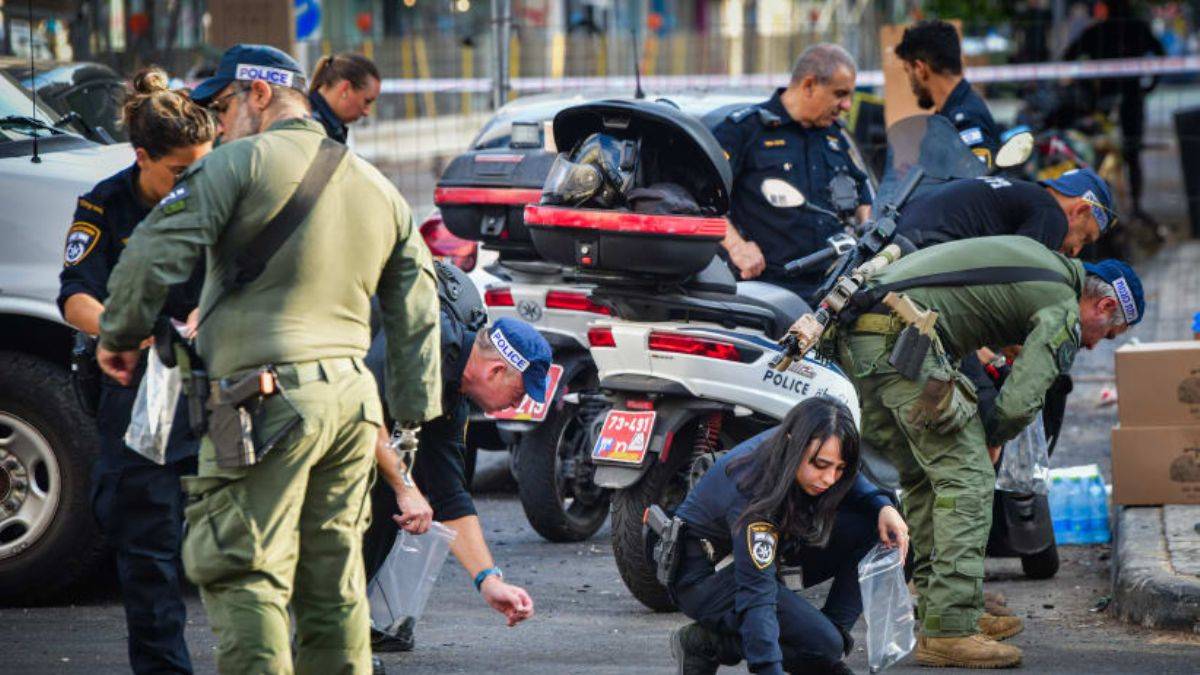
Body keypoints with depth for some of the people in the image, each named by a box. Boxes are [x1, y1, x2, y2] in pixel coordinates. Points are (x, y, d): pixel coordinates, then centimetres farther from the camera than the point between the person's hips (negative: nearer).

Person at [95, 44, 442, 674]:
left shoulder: (241, 163, -4)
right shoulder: (380, 190, 19)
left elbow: (154, 254, -11)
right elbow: (416, 314, 21)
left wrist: (119, 334, 4)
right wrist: (417, 413, 24)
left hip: (266, 402, -7)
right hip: (351, 397, 7)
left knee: (247, 578, -7)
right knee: (334, 582, 13)